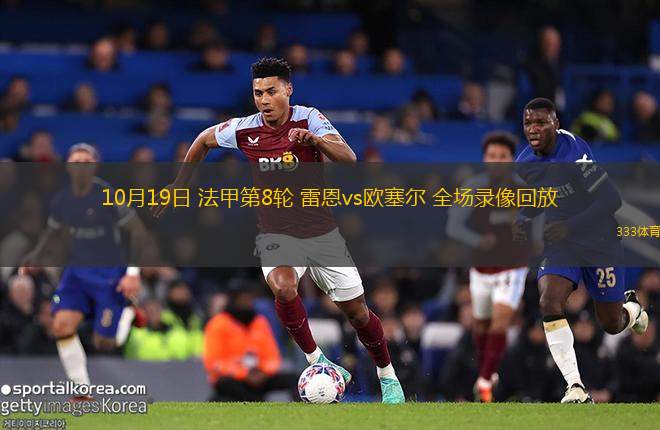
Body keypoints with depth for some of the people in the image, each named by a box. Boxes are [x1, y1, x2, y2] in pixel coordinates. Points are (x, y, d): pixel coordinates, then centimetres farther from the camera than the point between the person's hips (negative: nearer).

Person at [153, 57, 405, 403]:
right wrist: (179, 183, 17)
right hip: (276, 234, 0)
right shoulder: (243, 130, -7)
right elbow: (204, 139, 14)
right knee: (283, 287, -33)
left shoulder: (308, 119, -12)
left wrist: (315, 139, -44)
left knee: (357, 312, 5)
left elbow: (348, 158, -26)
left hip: (322, 231, 0)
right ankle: (315, 359, -17)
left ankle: (387, 377, 29)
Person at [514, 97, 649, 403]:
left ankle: (632, 309, 46)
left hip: (599, 243, -4)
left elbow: (612, 199, -25)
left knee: (612, 324, 6)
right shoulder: (524, 163, -3)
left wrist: (570, 226, -31)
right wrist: (521, 223, -8)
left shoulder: (575, 154, -24)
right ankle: (576, 388, -21)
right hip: (559, 247, 4)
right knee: (549, 303, -23)